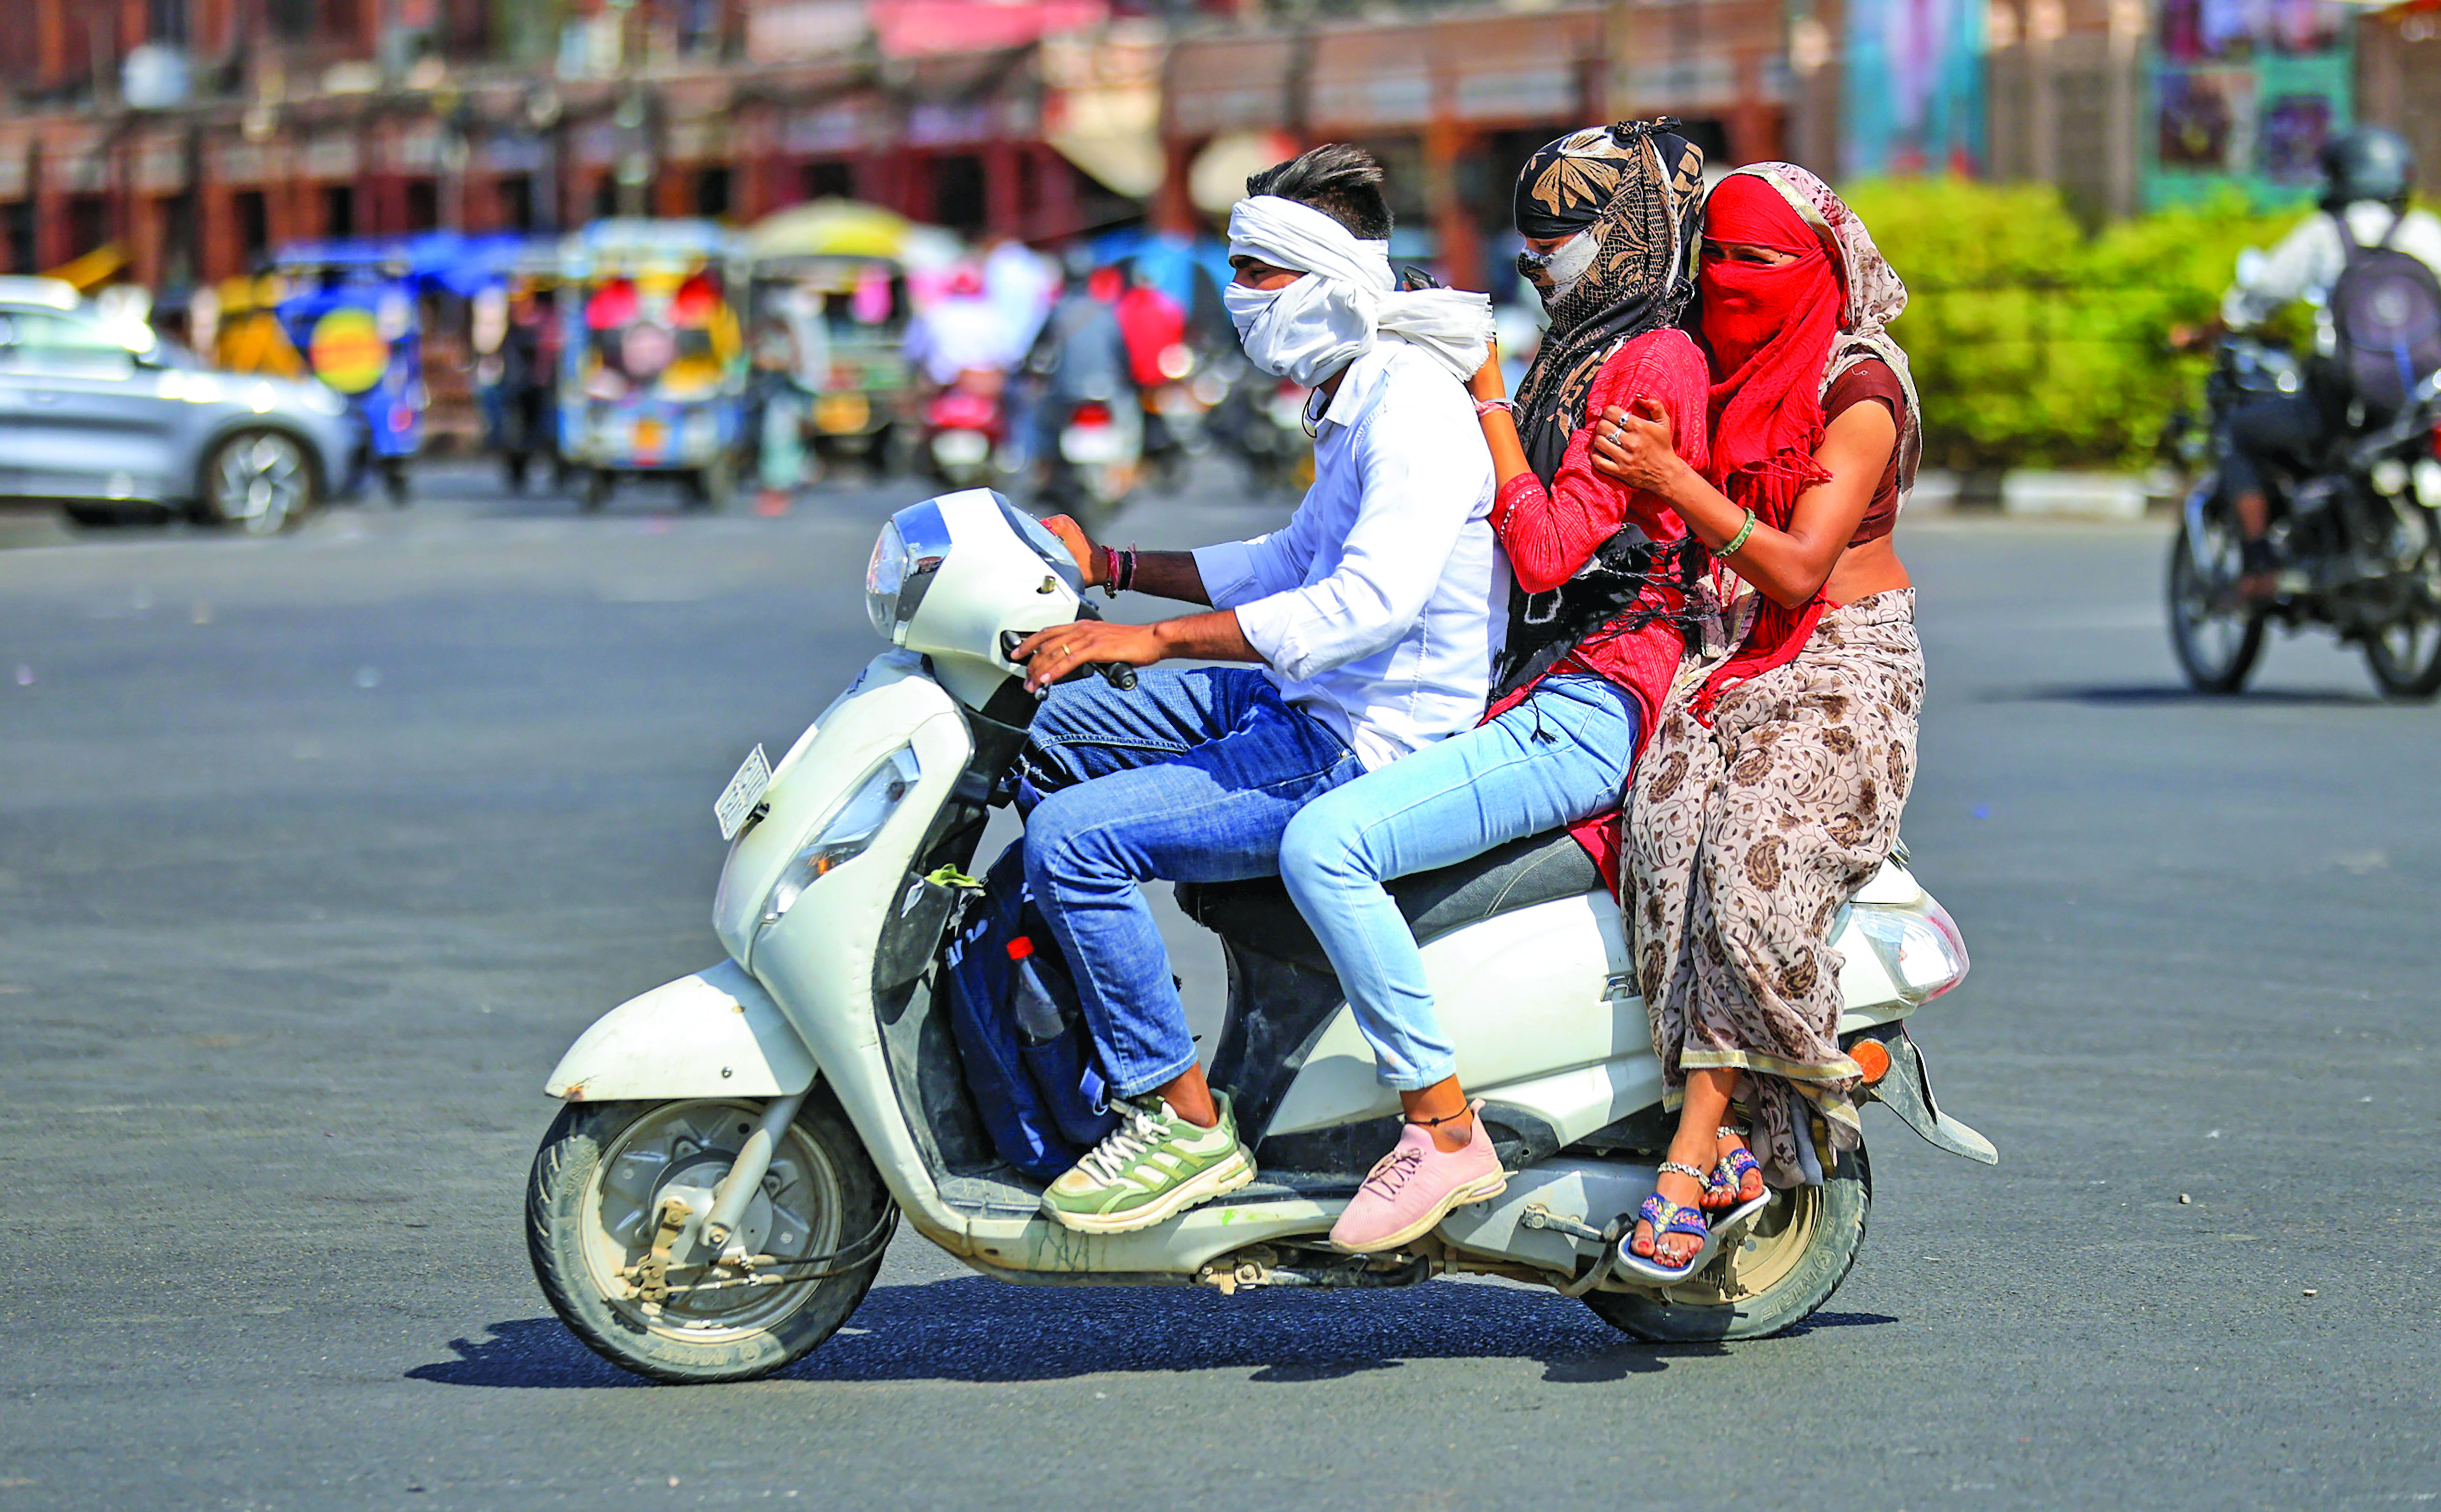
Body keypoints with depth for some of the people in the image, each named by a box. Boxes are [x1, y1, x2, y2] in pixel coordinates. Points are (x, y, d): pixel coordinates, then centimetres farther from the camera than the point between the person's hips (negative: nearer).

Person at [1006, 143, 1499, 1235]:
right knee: (1051, 731, 17)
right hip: (1308, 706, 11)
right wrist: (1108, 567, 23)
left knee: (1074, 838, -20)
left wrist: (1152, 640, -35)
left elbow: (1372, 598, -34)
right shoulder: (1355, 402, 14)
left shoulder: (1416, 409, -20)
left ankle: (1183, 1119, -11)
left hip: (1365, 755, -11)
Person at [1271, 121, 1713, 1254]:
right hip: (1532, 694, 11)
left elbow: (1547, 552, -18)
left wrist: (1487, 394, -12)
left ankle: (1445, 1130, -22)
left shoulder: (1655, 364, -11)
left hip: (1586, 712, -11)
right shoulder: (1588, 357, 21)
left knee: (1325, 843, -27)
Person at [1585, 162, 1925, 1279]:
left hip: (1843, 668, -5)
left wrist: (1673, 477, -24)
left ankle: (1692, 1160, -27)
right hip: (1722, 661, 5)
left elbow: (1799, 568, -17)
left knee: (1752, 868, -29)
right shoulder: (1711, 373, 14)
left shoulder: (1860, 391, -6)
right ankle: (1736, 1144, -24)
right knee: (1667, 837, -24)